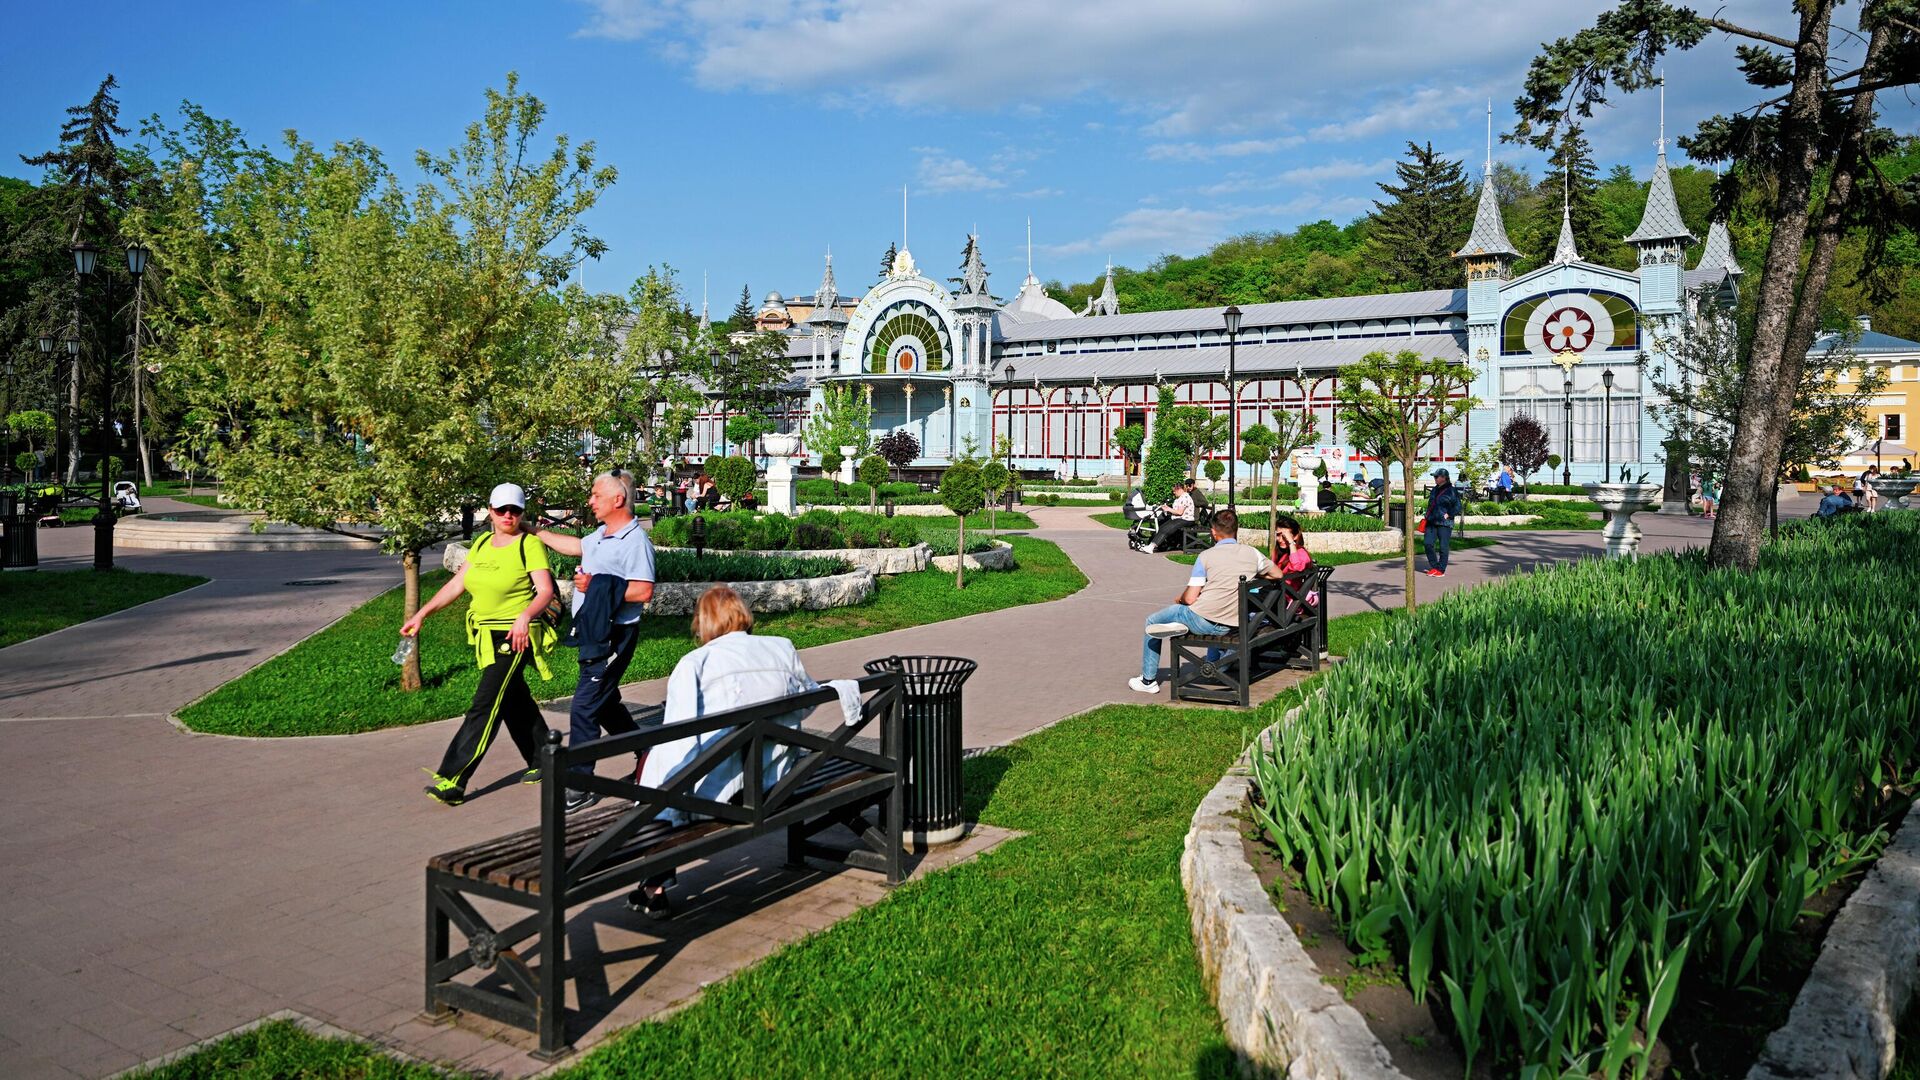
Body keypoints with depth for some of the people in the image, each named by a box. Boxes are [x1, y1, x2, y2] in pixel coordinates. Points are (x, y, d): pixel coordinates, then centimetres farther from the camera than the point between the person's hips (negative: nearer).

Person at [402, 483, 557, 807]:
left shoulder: (530, 544, -10)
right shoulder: (482, 543, 11)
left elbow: (546, 590, -18)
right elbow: (456, 584, 14)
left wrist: (525, 616, -35)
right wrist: (421, 613, 10)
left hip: (514, 637, -7)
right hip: (486, 637, 8)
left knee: (485, 707, -9)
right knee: (515, 703, 15)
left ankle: (451, 781, -10)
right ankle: (543, 762, 30)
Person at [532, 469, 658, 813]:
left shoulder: (635, 540, -17)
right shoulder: (601, 535, 13)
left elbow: (643, 591, -25)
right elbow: (574, 545, 33)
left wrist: (596, 587, -21)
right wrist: (536, 532, 33)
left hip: (612, 637, -10)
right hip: (593, 633, 10)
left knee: (584, 707, -9)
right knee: (605, 702, 21)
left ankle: (579, 787, -1)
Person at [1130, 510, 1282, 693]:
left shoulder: (1207, 556, -8)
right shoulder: (1252, 553, 2)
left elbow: (1190, 598, -10)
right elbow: (1278, 575, 17)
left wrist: (1179, 600, 13)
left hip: (1203, 620, -4)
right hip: (1233, 626, 5)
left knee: (1152, 621, 16)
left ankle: (1148, 680, 18)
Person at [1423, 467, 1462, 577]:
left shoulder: (1451, 491, -7)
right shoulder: (1435, 490, 15)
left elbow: (1457, 507, -7)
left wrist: (1448, 515, -14)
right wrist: (1428, 516, 17)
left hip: (1444, 523, -7)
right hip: (1432, 522, 7)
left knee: (1443, 547, -1)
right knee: (1428, 544, 2)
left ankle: (1441, 570, 6)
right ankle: (1434, 567, 14)